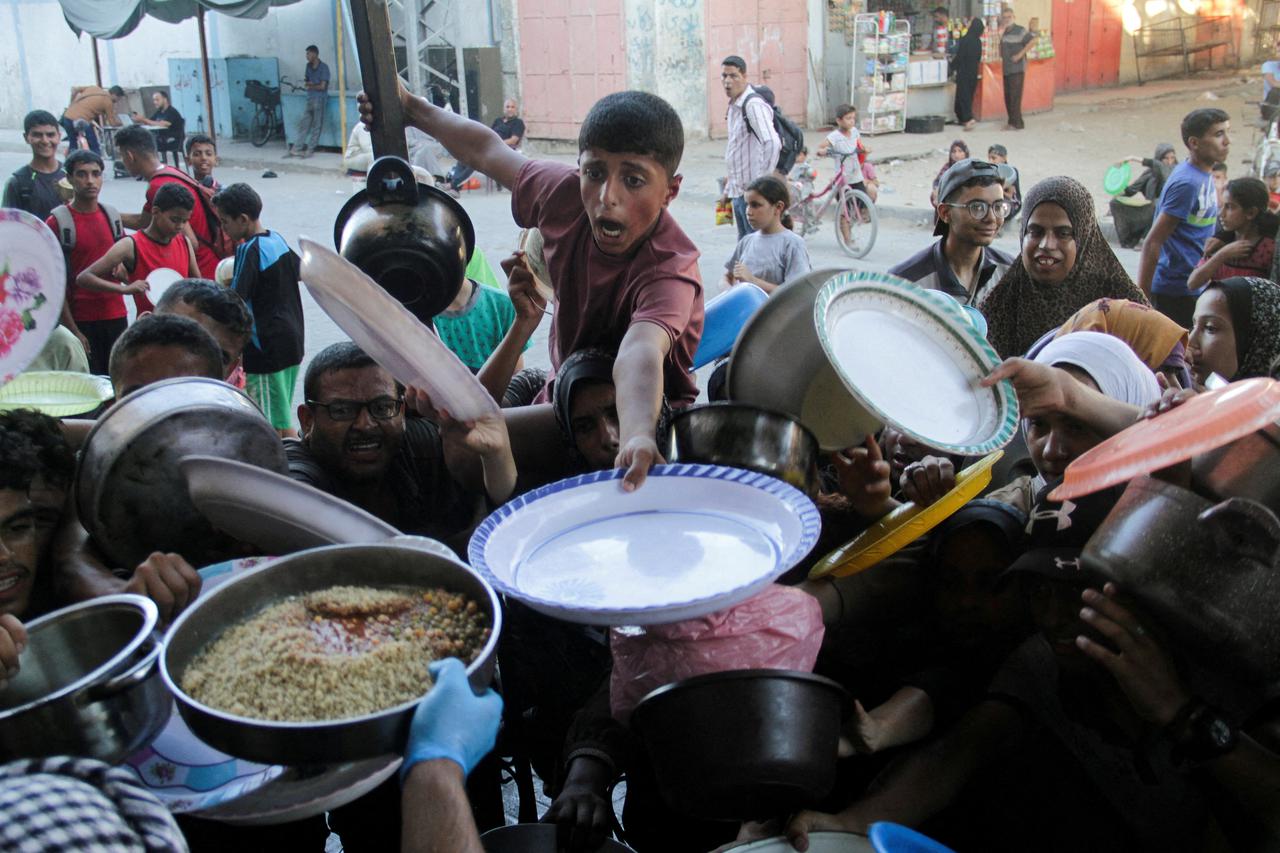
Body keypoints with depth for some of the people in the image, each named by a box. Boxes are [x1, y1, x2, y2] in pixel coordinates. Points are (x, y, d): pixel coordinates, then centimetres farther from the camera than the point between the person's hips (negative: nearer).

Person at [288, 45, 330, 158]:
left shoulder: (323, 68, -8)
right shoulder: (309, 66, 12)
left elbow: (322, 86, -12)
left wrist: (310, 86, 0)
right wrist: (307, 82, -4)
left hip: (319, 99, -7)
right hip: (310, 99, 7)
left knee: (316, 126, -1)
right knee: (304, 124, 6)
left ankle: (310, 150, 2)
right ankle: (296, 149, 7)